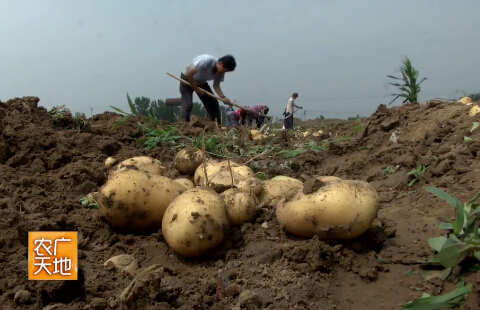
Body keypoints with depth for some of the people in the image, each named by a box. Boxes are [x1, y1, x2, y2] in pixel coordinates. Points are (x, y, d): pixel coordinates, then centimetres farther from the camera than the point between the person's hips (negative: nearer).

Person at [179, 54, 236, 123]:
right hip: (187, 79, -6)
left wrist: (223, 97, -28)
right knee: (188, 104, -22)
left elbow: (216, 85, -11)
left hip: (201, 82, 7)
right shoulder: (206, 61, -37)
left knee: (213, 103, 0)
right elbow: (189, 74, -34)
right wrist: (197, 89, -25)